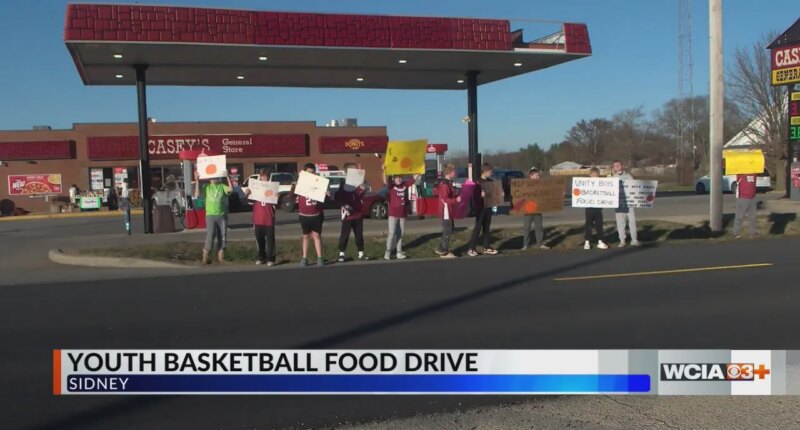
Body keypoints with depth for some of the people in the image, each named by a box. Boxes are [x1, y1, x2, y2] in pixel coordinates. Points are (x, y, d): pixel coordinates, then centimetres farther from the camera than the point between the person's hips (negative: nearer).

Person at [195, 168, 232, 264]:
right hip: (210, 215, -1)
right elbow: (197, 194, -8)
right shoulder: (206, 186, 4)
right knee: (210, 237, -7)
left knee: (222, 237, 5)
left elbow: (230, 189, -14)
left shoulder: (222, 186, 4)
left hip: (222, 216, 2)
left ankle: (220, 256, 16)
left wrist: (228, 177, -16)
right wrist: (197, 181, -12)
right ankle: (205, 257, 2)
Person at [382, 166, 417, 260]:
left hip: (402, 214, 4)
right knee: (392, 233, -8)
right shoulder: (391, 185, -6)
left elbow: (414, 178, 5)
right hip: (393, 214, -4)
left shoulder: (405, 184, 5)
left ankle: (399, 252, 16)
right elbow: (385, 181, -26)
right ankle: (388, 251, 2)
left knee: (400, 234, 9)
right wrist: (384, 170, -40)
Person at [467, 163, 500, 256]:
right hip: (480, 207, -7)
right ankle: (471, 249, -2)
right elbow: (474, 195, -17)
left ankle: (486, 247, 20)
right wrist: (481, 195, -34)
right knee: (478, 227, -6)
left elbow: (493, 192, 20)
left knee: (487, 228, 12)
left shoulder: (490, 181, 10)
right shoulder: (478, 182, -11)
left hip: (488, 207, 7)